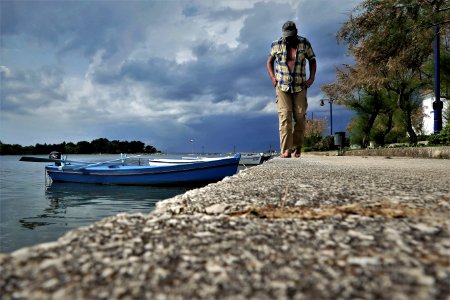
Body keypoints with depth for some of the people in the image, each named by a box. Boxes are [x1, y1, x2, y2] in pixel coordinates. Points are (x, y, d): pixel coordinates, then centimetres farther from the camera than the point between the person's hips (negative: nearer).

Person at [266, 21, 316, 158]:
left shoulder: (304, 44, 5)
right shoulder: (277, 45, 4)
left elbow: (312, 60, 16)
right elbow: (269, 61, 16)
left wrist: (311, 77, 3)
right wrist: (273, 78, 2)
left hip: (300, 87, 1)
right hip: (282, 87, -1)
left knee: (300, 117, 0)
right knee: (285, 117, -11)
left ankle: (297, 147, 15)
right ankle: (286, 150, -11)